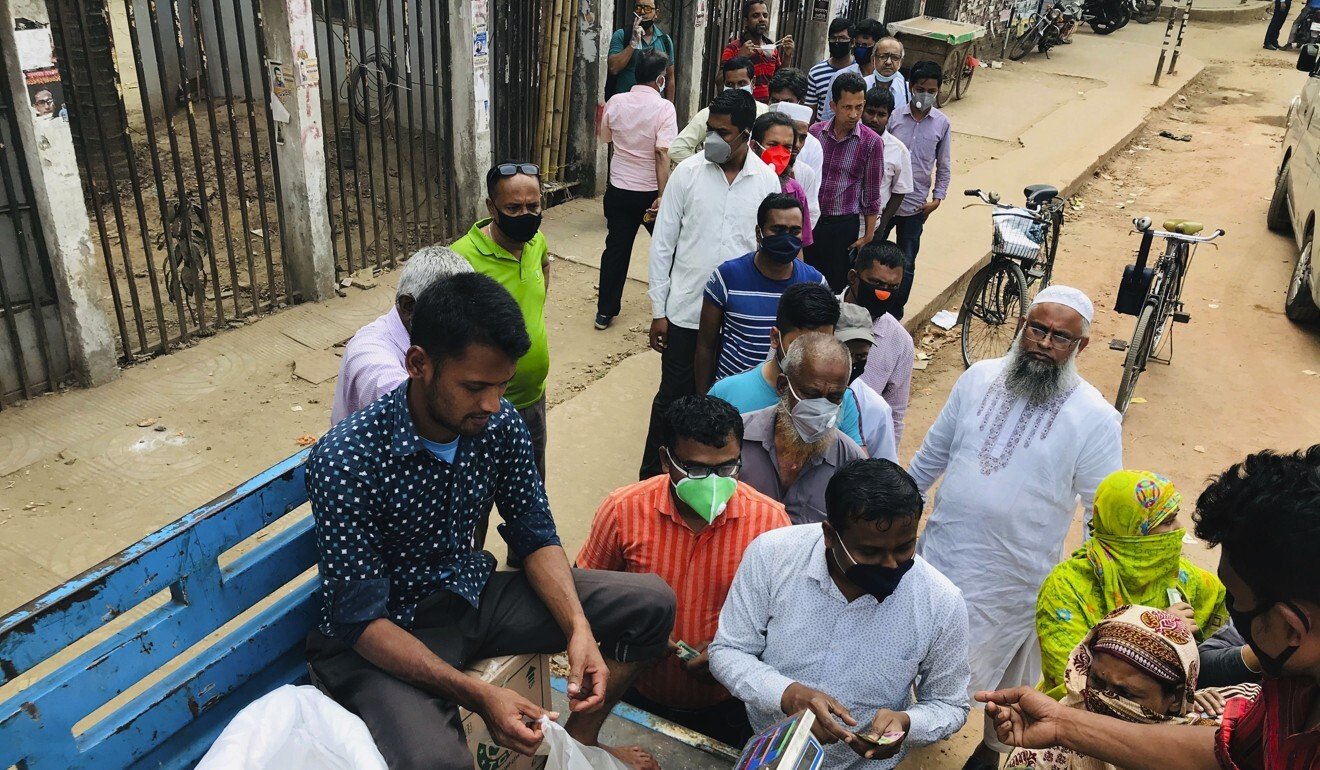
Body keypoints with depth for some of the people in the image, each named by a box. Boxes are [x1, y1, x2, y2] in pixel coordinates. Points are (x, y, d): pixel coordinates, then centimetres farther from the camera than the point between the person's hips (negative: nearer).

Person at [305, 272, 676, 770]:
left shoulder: (500, 424, -10)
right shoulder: (344, 462, -26)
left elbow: (536, 538, 1)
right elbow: (362, 621, -23)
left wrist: (579, 629, -17)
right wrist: (479, 696, -32)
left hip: (472, 594, 6)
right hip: (383, 635, -5)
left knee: (652, 603, -2)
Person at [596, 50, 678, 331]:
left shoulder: (615, 102, -2)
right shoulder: (663, 108, -15)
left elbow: (605, 137, 16)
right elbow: (663, 154, -22)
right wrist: (662, 197, -22)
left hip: (618, 190, 4)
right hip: (650, 192, -4)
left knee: (616, 250, 11)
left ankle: (605, 311, 14)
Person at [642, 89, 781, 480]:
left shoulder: (767, 179, -2)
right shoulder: (687, 173, -5)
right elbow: (663, 244, -2)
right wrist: (658, 310, -3)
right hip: (686, 311, -1)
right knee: (673, 397, 7)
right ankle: (651, 479, 22)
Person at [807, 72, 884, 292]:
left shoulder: (871, 142, -8)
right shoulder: (815, 132, -1)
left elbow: (871, 194, -1)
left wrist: (869, 235, 0)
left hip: (844, 224, -2)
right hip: (808, 219, 3)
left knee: (835, 285, 6)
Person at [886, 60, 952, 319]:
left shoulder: (942, 123, -2)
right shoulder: (894, 116, -5)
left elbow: (944, 166, 6)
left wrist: (937, 198, -2)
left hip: (915, 206, 0)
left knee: (906, 265, 9)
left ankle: (895, 314, 24)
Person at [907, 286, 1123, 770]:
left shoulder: (1095, 418, -14)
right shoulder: (979, 377, -4)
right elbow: (932, 454, 7)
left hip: (1014, 580, -3)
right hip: (939, 555, 3)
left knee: (1006, 675, 18)